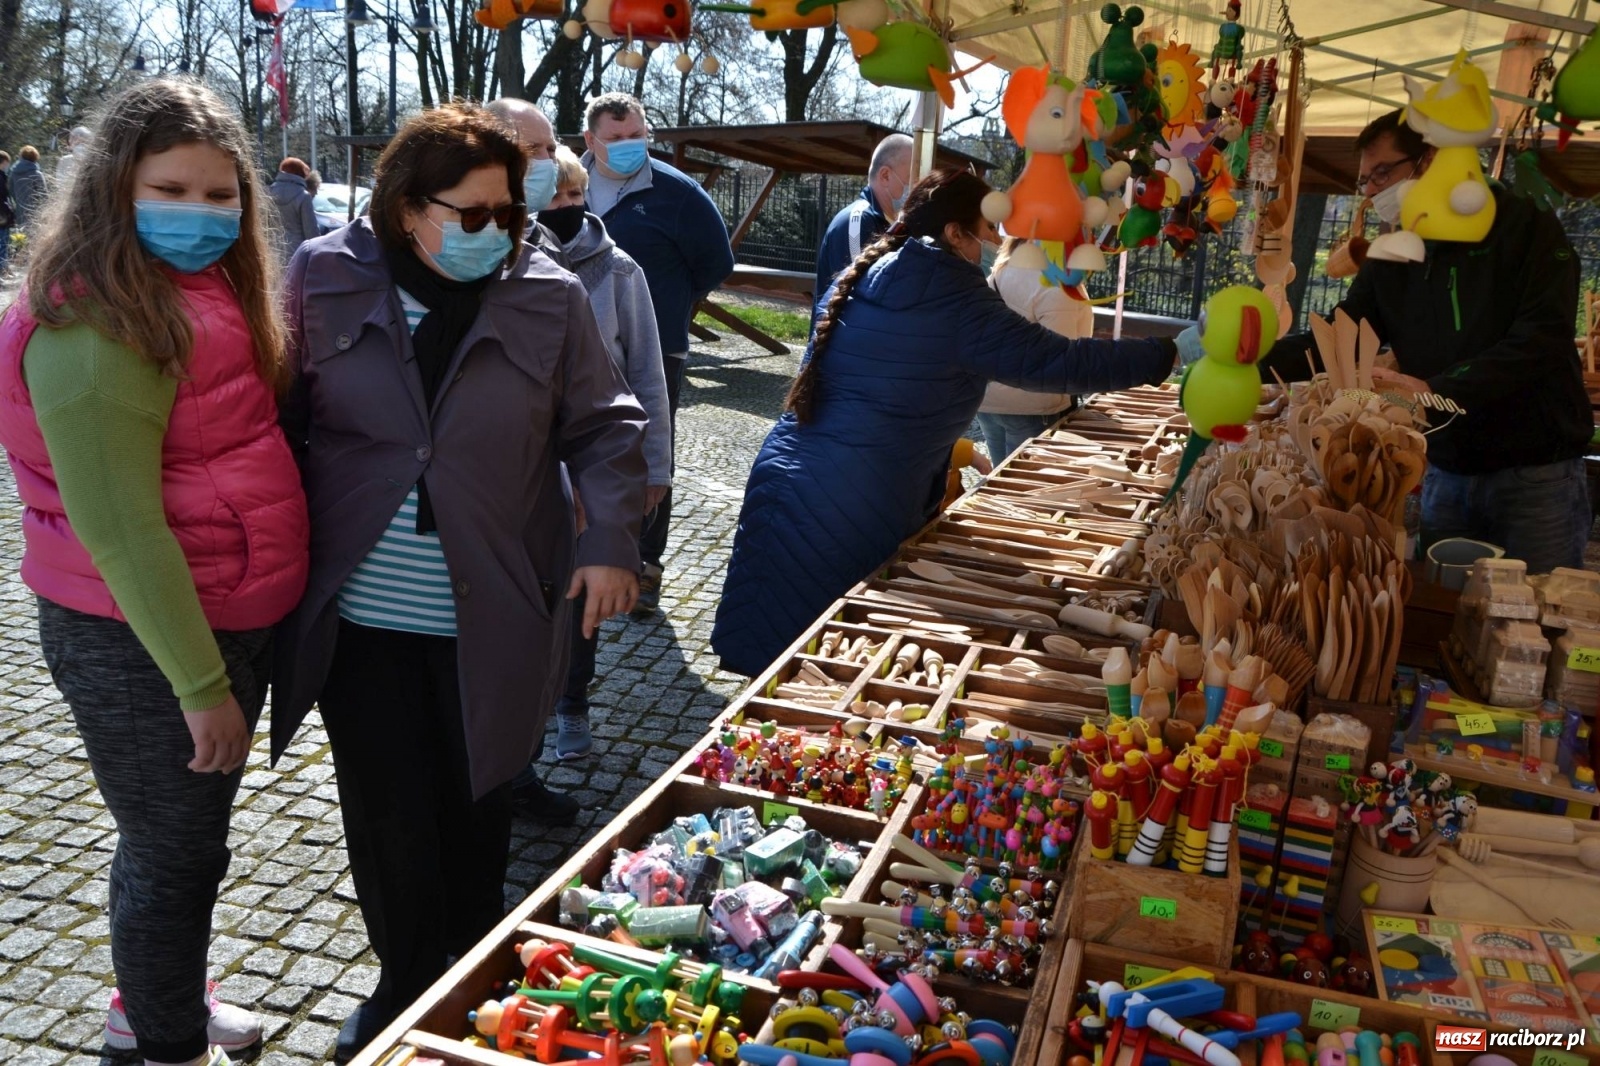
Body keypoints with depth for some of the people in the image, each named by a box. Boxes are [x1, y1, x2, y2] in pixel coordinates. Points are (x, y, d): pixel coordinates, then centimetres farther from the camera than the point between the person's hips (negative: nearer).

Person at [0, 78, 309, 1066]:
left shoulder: (207, 294, 6)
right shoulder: (96, 326, -22)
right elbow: (118, 526, -23)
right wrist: (202, 682, -20)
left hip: (231, 617, 8)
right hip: (142, 643, -8)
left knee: (185, 836, 24)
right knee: (174, 854, 9)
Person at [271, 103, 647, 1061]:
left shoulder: (549, 297, -3)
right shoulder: (325, 279, -2)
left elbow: (604, 427, 1)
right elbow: (283, 420, 3)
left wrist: (612, 537, -11)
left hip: (491, 617, 0)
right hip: (361, 614, 1)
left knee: (477, 803, 16)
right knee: (386, 813, 9)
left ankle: (476, 974, 41)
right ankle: (406, 985, 33)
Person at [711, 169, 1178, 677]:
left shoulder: (860, 279, 13)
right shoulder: (956, 300, -9)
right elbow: (1056, 361, -10)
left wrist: (950, 448, 27)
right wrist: (1167, 353, -1)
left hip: (782, 483, 7)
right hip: (856, 514, -7)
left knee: (780, 669, 15)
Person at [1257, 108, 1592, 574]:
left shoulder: (1527, 229, -7)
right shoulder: (1392, 256, 9)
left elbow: (1543, 339, -19)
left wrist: (1435, 391, -29)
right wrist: (1247, 361, -14)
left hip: (1537, 472, -4)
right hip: (1446, 473, 5)